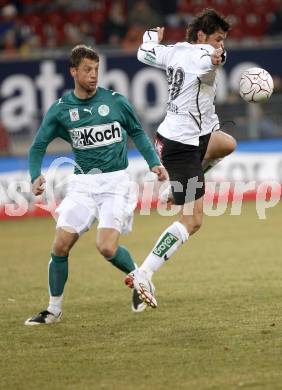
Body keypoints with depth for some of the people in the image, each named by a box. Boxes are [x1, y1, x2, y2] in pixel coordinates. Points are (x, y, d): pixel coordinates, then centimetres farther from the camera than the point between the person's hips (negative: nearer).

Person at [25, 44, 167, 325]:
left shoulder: (115, 101, -1)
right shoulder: (60, 109, 1)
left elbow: (137, 132, 14)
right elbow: (38, 146, 9)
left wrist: (154, 162, 2)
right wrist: (36, 176, -9)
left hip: (115, 182, -2)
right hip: (83, 183, 2)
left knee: (107, 247, -17)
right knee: (60, 247, -6)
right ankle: (54, 309, 11)